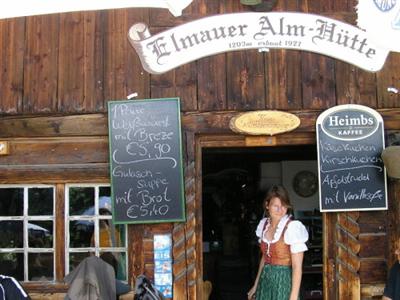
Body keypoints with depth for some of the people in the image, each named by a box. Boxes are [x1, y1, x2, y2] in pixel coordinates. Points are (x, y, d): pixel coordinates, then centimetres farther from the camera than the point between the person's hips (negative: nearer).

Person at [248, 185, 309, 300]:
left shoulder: (293, 227, -16)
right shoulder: (264, 225, 4)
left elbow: (297, 267, -17)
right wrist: (256, 285, 17)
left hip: (284, 281, -6)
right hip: (265, 281, 6)